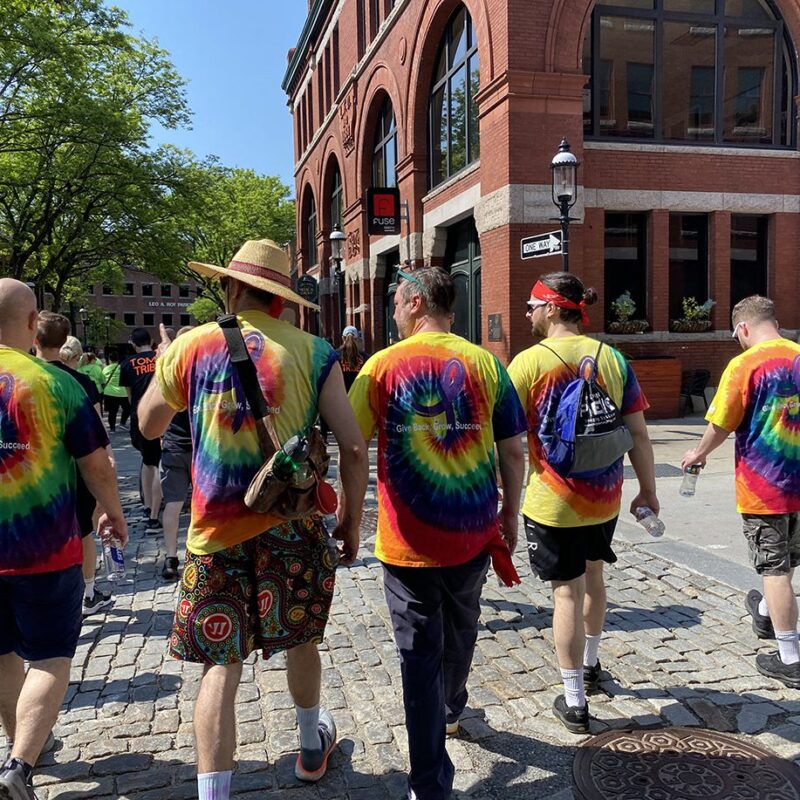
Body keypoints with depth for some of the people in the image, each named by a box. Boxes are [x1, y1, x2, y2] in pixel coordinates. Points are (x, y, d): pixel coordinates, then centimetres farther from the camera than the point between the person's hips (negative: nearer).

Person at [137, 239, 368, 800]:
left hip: (216, 531, -1)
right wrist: (352, 518, 6)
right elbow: (354, 447, -7)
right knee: (299, 640, 22)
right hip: (291, 525, 1)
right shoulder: (313, 352, -4)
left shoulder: (190, 346, -2)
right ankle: (313, 745, 45)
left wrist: (164, 364, 29)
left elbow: (149, 425, 13)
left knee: (222, 664, 7)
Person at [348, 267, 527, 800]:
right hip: (473, 534, 3)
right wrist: (510, 514, 12)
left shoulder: (383, 366, -8)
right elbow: (513, 452, -1)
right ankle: (451, 711, 52)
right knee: (461, 629, 26)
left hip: (408, 539, -3)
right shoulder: (485, 363, -4)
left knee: (419, 652, 8)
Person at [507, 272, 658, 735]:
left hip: (553, 502, -5)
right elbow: (638, 434, 1)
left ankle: (575, 704, 13)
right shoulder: (613, 358, 0)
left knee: (567, 593, 4)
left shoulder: (529, 361, -12)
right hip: (604, 499, 5)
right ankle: (590, 665, 45)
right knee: (592, 576, 25)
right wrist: (649, 489, 11)